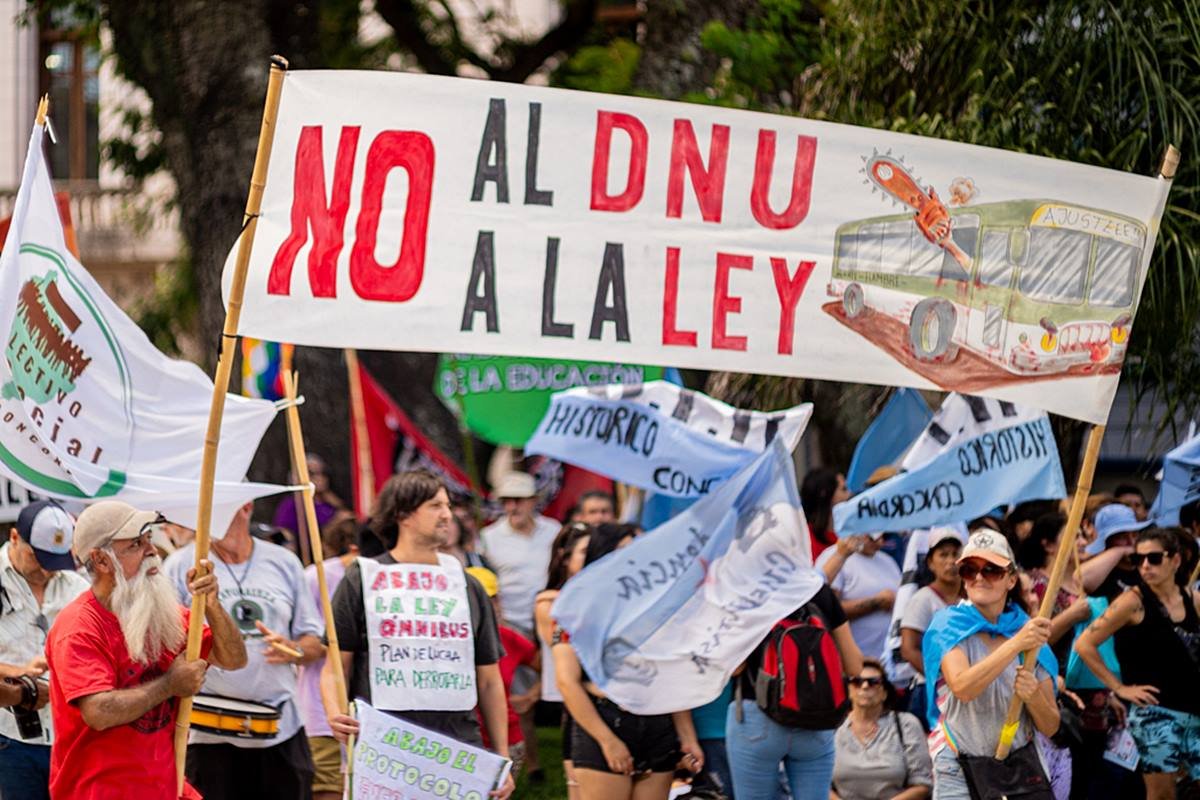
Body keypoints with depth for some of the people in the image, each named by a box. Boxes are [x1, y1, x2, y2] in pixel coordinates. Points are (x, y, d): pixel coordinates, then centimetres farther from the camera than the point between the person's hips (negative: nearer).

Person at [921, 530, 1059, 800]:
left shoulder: (1030, 631, 5)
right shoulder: (949, 624, -2)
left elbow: (1050, 727, 5)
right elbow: (962, 687, -23)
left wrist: (1033, 696, -17)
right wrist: (1016, 644, -28)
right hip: (959, 775, -3)